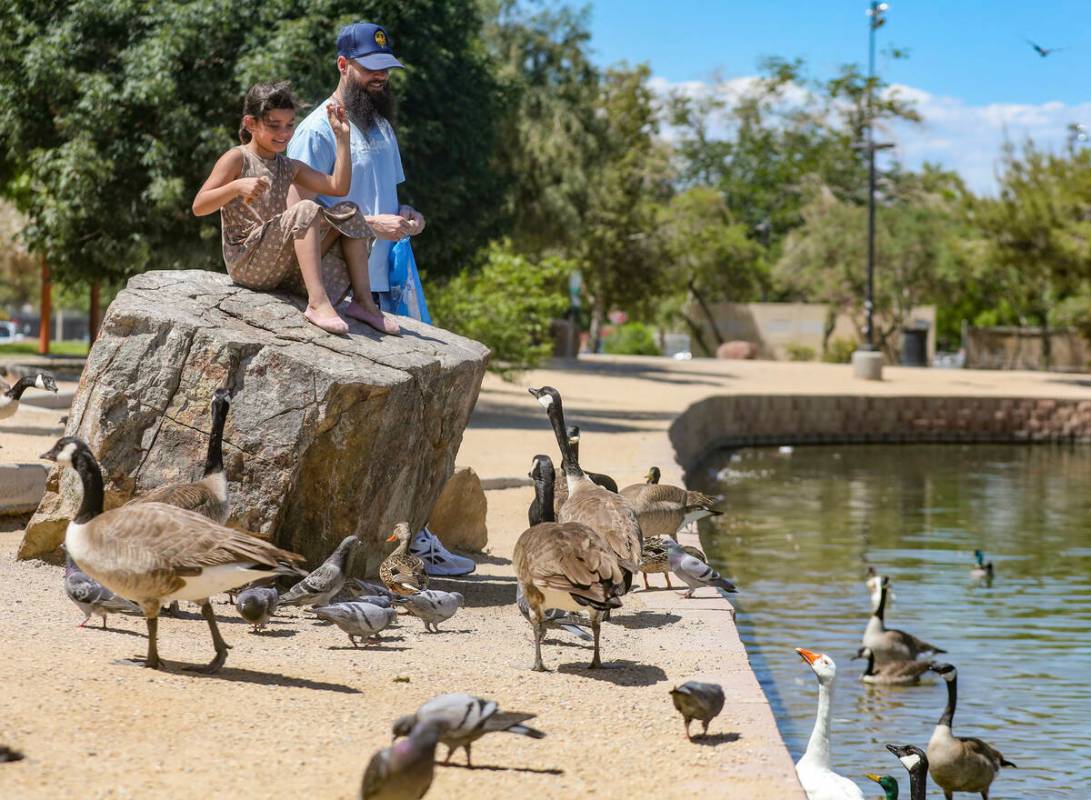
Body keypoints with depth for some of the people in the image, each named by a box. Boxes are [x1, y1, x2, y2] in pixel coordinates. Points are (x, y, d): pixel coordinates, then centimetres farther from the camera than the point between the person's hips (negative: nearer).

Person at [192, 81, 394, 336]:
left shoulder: (290, 167, 18)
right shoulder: (237, 159, -2)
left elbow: (339, 187, 10)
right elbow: (198, 207, -10)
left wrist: (341, 138, 7)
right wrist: (237, 187, -26)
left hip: (283, 265, 7)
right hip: (246, 262, -7)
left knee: (347, 213, 1)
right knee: (305, 210, -29)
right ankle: (317, 303, -41)